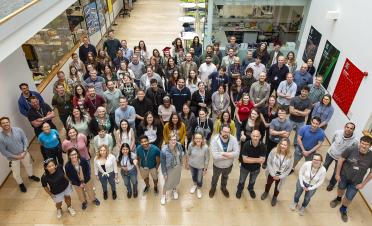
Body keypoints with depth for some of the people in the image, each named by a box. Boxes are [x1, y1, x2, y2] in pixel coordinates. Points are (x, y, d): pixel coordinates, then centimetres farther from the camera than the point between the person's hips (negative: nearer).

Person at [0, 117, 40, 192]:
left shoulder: (18, 130, -19)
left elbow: (25, 140, -8)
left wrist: (24, 151, -16)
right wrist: (15, 156, -17)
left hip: (24, 153, 2)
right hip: (13, 157, -2)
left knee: (28, 165, 27)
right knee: (16, 174, 12)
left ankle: (31, 176, 58)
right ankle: (21, 184, 43)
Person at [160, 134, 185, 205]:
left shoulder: (179, 145, -22)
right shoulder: (164, 150, -34)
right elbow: (162, 163, -20)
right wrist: (164, 173, -12)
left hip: (178, 167, 4)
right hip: (170, 169, -4)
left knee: (176, 180, 29)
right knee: (167, 183, 18)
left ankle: (174, 190, 61)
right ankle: (163, 195, 48)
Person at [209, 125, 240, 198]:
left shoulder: (233, 139, -22)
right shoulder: (215, 140, -30)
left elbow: (237, 153, -28)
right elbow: (215, 155, -36)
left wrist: (223, 153, -34)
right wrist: (229, 155, -31)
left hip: (228, 165, 2)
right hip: (217, 165, -2)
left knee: (225, 177, 31)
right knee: (215, 178, 27)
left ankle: (223, 188, 61)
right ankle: (213, 188, 57)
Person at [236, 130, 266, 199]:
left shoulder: (263, 146, -26)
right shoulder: (246, 145, -31)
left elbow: (262, 161, -26)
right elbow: (245, 160, -30)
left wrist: (250, 159, -33)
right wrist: (257, 160, -31)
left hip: (256, 168, 2)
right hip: (245, 167, -1)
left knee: (252, 181, 30)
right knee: (242, 180, 24)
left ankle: (251, 189, 61)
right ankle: (239, 189, 55)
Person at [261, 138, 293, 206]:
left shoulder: (290, 156, -26)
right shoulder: (274, 151, -28)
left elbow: (289, 169, -14)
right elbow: (269, 162, -16)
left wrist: (280, 176, -13)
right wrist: (273, 174, -15)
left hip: (281, 175, 0)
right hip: (271, 173, 0)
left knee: (277, 187, 26)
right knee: (268, 183, 28)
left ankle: (275, 197, 56)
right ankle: (266, 192, 61)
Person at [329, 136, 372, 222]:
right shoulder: (351, 150, -24)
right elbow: (341, 160, -12)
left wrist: (363, 184, -7)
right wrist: (337, 174, -8)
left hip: (356, 181, 0)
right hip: (344, 175, 0)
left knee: (349, 198, 9)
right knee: (341, 188, 26)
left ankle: (343, 210, 41)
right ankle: (338, 199, 61)